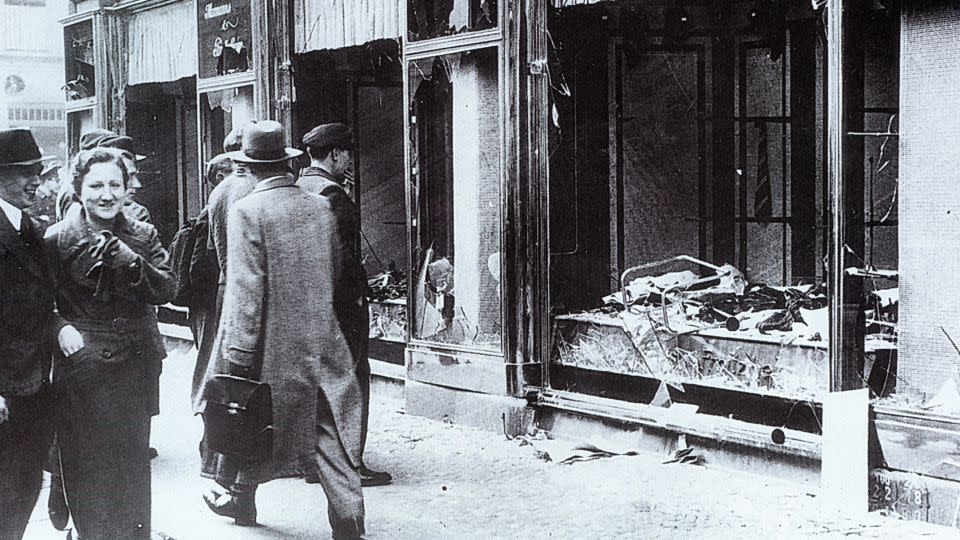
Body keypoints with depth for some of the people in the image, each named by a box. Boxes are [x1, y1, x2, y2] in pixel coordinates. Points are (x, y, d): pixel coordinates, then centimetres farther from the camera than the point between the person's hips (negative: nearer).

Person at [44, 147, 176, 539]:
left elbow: (167, 290, -4)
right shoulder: (57, 239, -3)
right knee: (85, 467, 2)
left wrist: (133, 263, -18)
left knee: (133, 464, 10)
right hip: (80, 367, -2)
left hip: (135, 368, 3)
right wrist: (59, 330, -15)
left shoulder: (143, 236, 6)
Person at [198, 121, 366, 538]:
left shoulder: (247, 211, -13)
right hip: (321, 343, 4)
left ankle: (243, 500, 34)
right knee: (329, 431, 4)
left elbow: (245, 289, -16)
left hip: (272, 345, -4)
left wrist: (237, 357, -14)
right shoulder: (321, 207, 4)